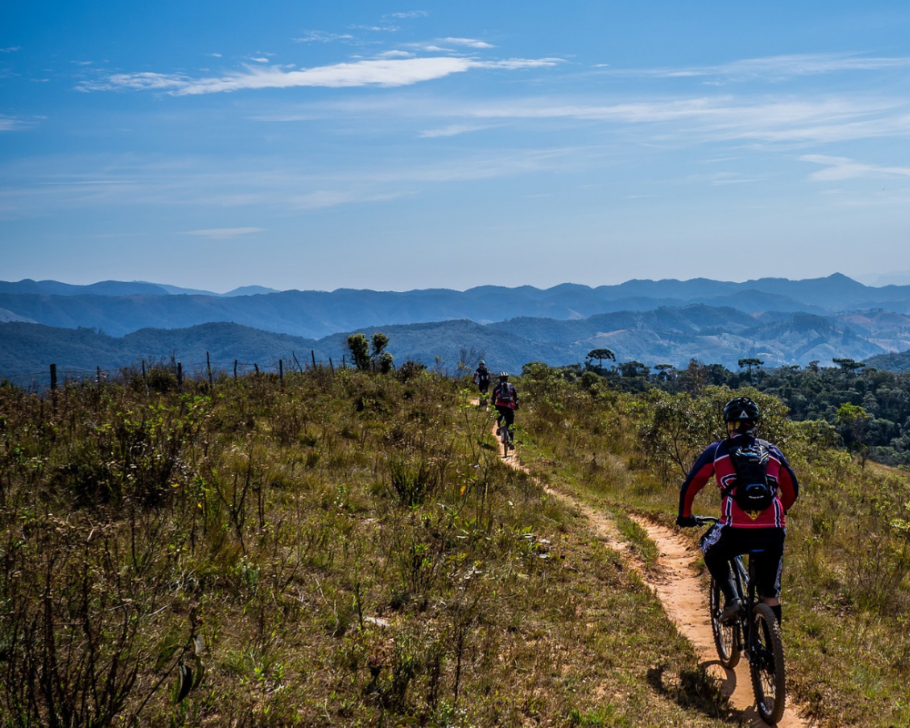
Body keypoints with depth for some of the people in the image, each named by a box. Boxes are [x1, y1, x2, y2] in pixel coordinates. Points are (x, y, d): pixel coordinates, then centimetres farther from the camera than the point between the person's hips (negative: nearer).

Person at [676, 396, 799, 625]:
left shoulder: (717, 451, 11)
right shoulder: (772, 451, 18)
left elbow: (690, 486, 12)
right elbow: (792, 491, 26)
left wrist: (684, 516, 29)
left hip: (735, 531, -2)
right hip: (773, 533, 2)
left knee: (712, 553, 30)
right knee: (770, 594, 19)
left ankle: (732, 601, 12)